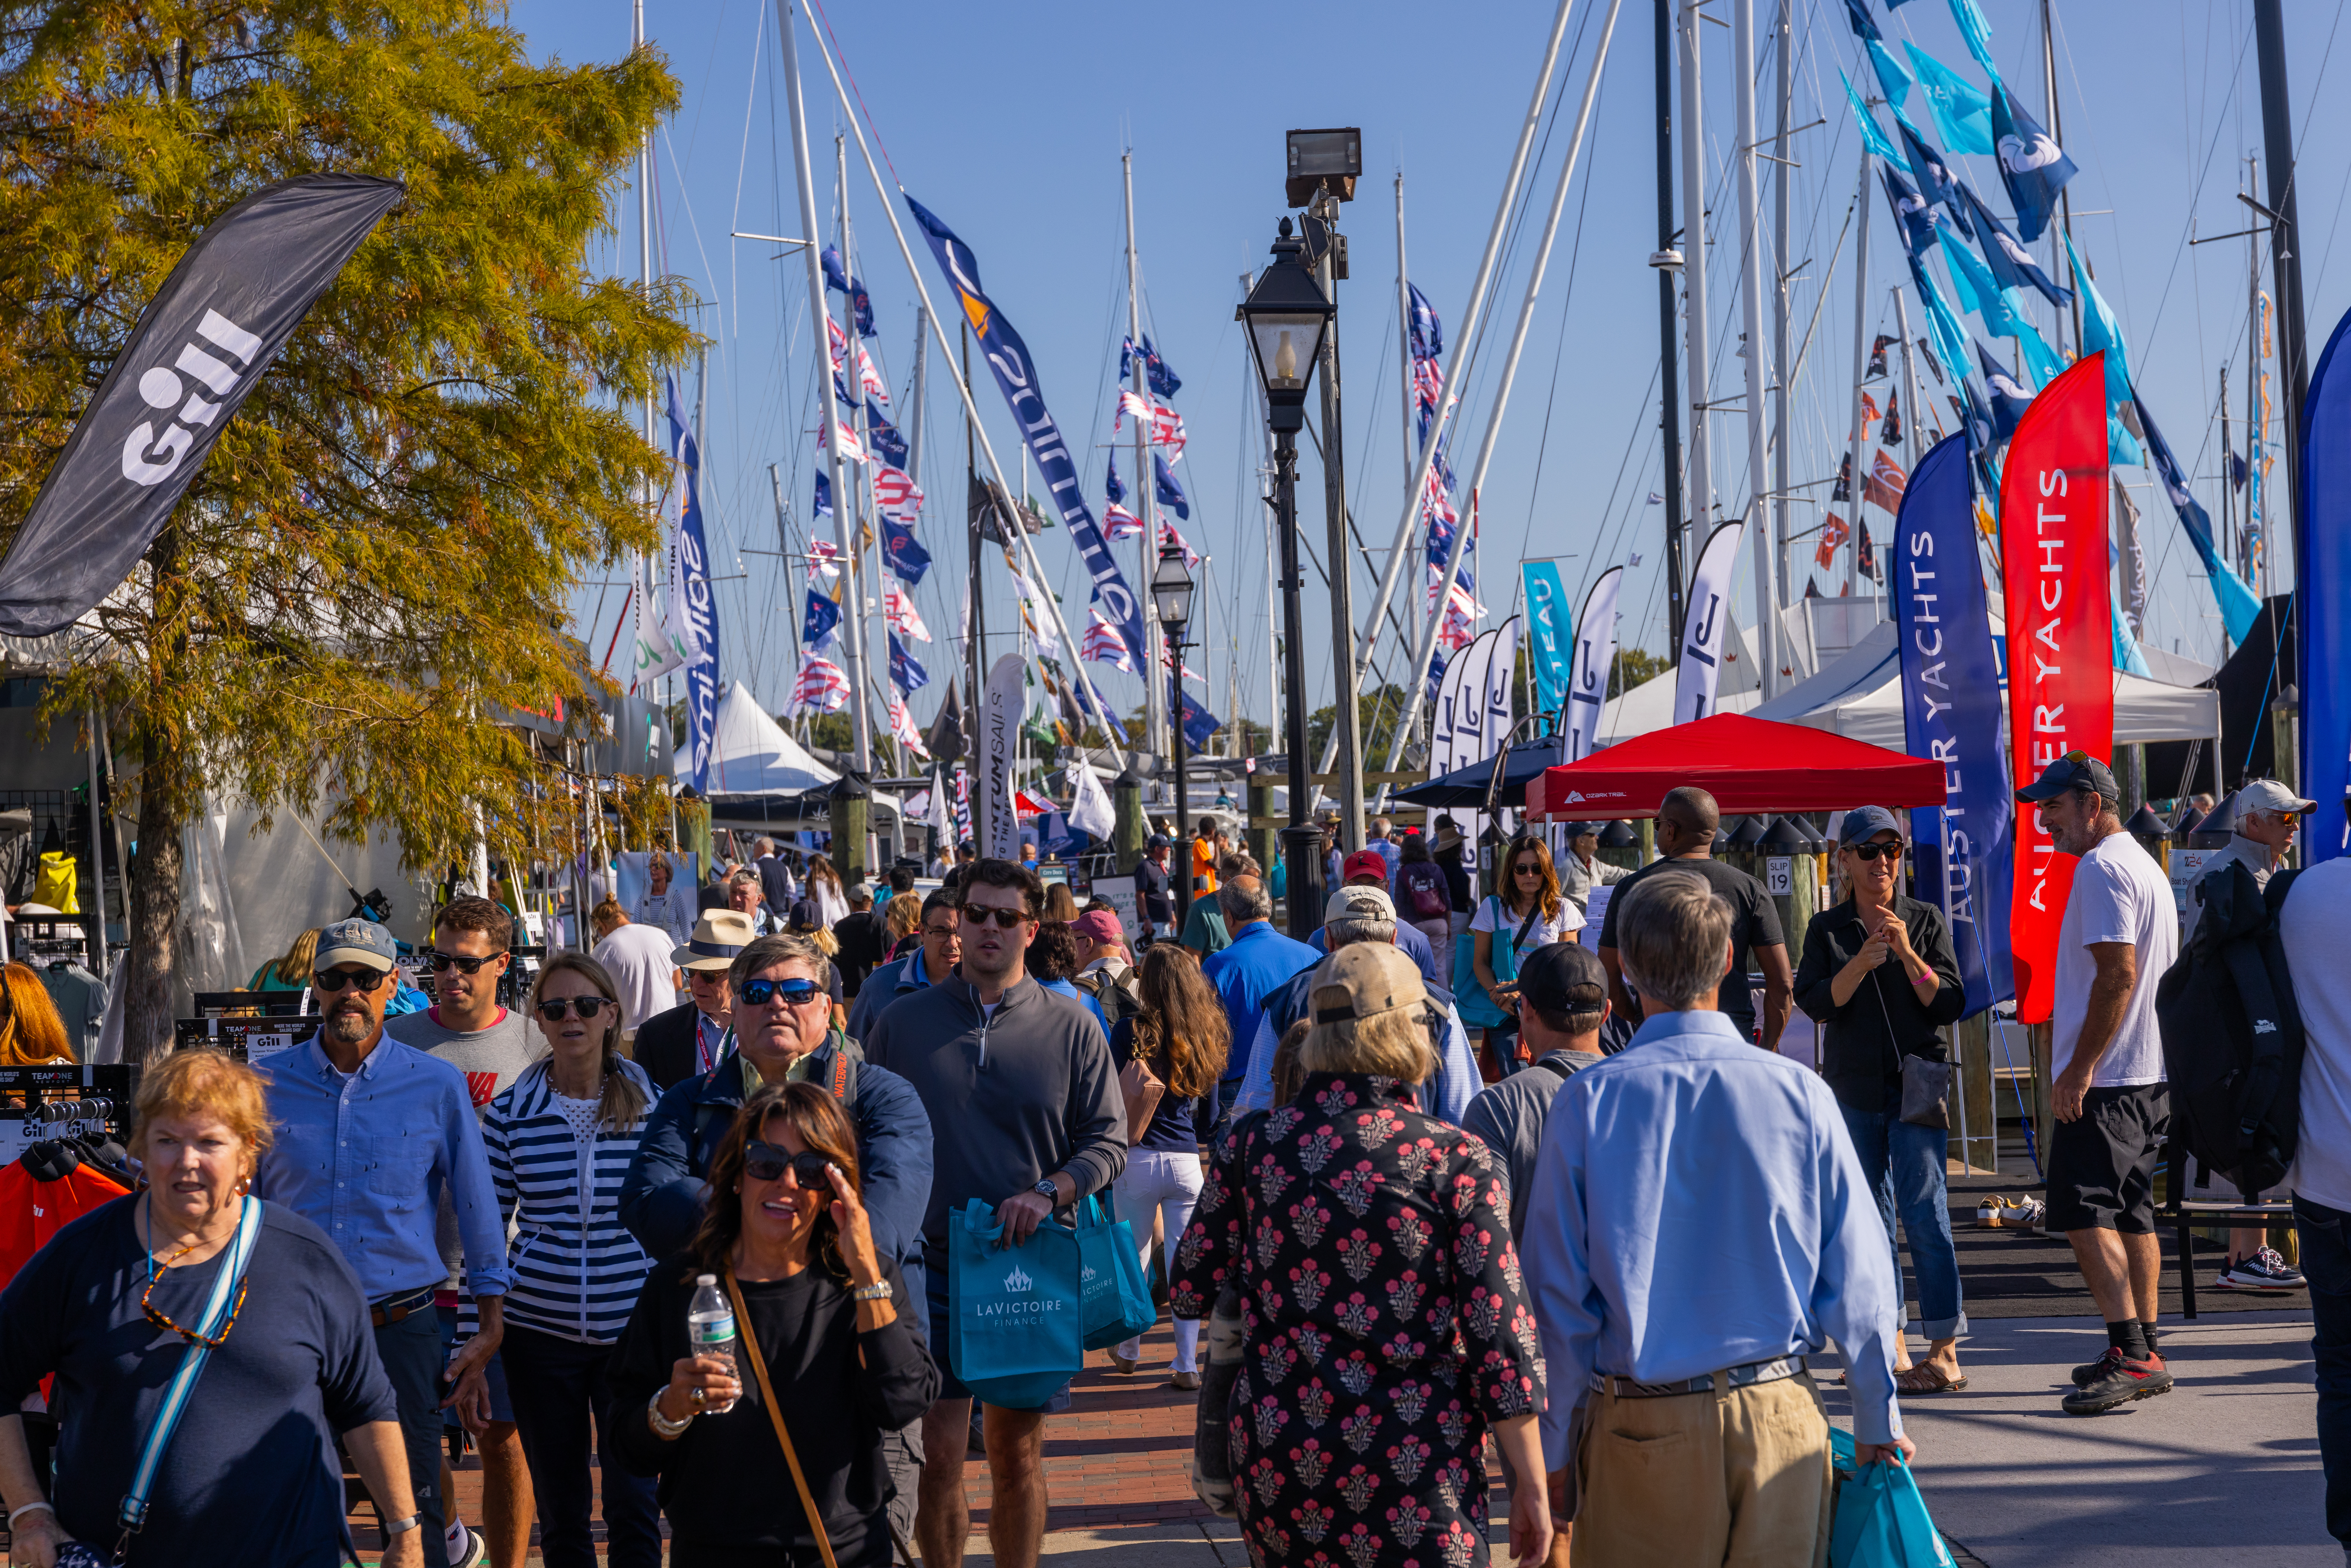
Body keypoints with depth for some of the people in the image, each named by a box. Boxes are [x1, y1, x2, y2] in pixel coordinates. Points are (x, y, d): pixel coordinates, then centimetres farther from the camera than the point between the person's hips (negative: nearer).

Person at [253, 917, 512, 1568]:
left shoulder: (437, 1086, 0)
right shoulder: (266, 1085, 3)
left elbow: (477, 1208, 3)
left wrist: (490, 1330, 1)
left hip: (401, 1328, -2)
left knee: (414, 1512, 4)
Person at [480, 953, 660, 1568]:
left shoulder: (653, 1106, 0)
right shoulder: (509, 1114, 1)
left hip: (634, 1332, -1)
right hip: (539, 1333, 1)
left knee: (635, 1505, 0)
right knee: (560, 1509, 11)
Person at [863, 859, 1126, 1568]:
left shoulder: (1071, 1027, 2)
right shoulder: (902, 1023, 3)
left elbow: (1109, 1139, 3)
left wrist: (1048, 1193, -15)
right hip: (929, 1269, 0)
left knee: (1018, 1453, 9)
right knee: (937, 1454, -2)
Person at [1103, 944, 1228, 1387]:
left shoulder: (1132, 1031, -8)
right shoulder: (1208, 1033, 0)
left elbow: (1112, 1097, -5)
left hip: (1138, 1159, -2)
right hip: (1188, 1160, 2)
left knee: (1134, 1257, 13)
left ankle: (1129, 1351, 27)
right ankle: (1188, 1365, 6)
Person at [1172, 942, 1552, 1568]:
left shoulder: (1252, 1144, -3)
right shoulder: (1456, 1159, -10)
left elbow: (1188, 1292, 5)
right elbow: (1500, 1335, -10)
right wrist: (1532, 1487, -2)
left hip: (1277, 1462, 3)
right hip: (1416, 1468, -3)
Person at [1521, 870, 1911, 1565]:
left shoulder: (1586, 1102, -9)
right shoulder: (1800, 1093, -6)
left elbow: (1558, 1292, -5)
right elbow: (1859, 1279, -1)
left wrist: (1558, 1453, 4)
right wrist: (1879, 1425, 12)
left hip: (1638, 1429, -1)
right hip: (1779, 1420, 1)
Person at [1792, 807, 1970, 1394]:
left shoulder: (1926, 921, 5)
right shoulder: (1828, 930, 8)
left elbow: (1950, 1005, -2)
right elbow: (1813, 1002, -5)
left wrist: (1908, 955, -14)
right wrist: (1861, 964, -18)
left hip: (1917, 1080, -2)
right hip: (1854, 1086, 3)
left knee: (1924, 1210, -11)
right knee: (1869, 1217, 5)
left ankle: (1944, 1349, -8)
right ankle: (1891, 1347, 13)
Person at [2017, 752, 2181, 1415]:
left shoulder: (2101, 869, -14)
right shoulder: (2145, 864, 19)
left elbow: (2118, 974, -22)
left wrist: (2080, 1067, -20)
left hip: (2103, 1079, -10)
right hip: (2151, 1074, 10)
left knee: (2084, 1213, -11)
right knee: (2131, 1214, 14)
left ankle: (2132, 1356, -13)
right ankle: (2142, 1354, 18)